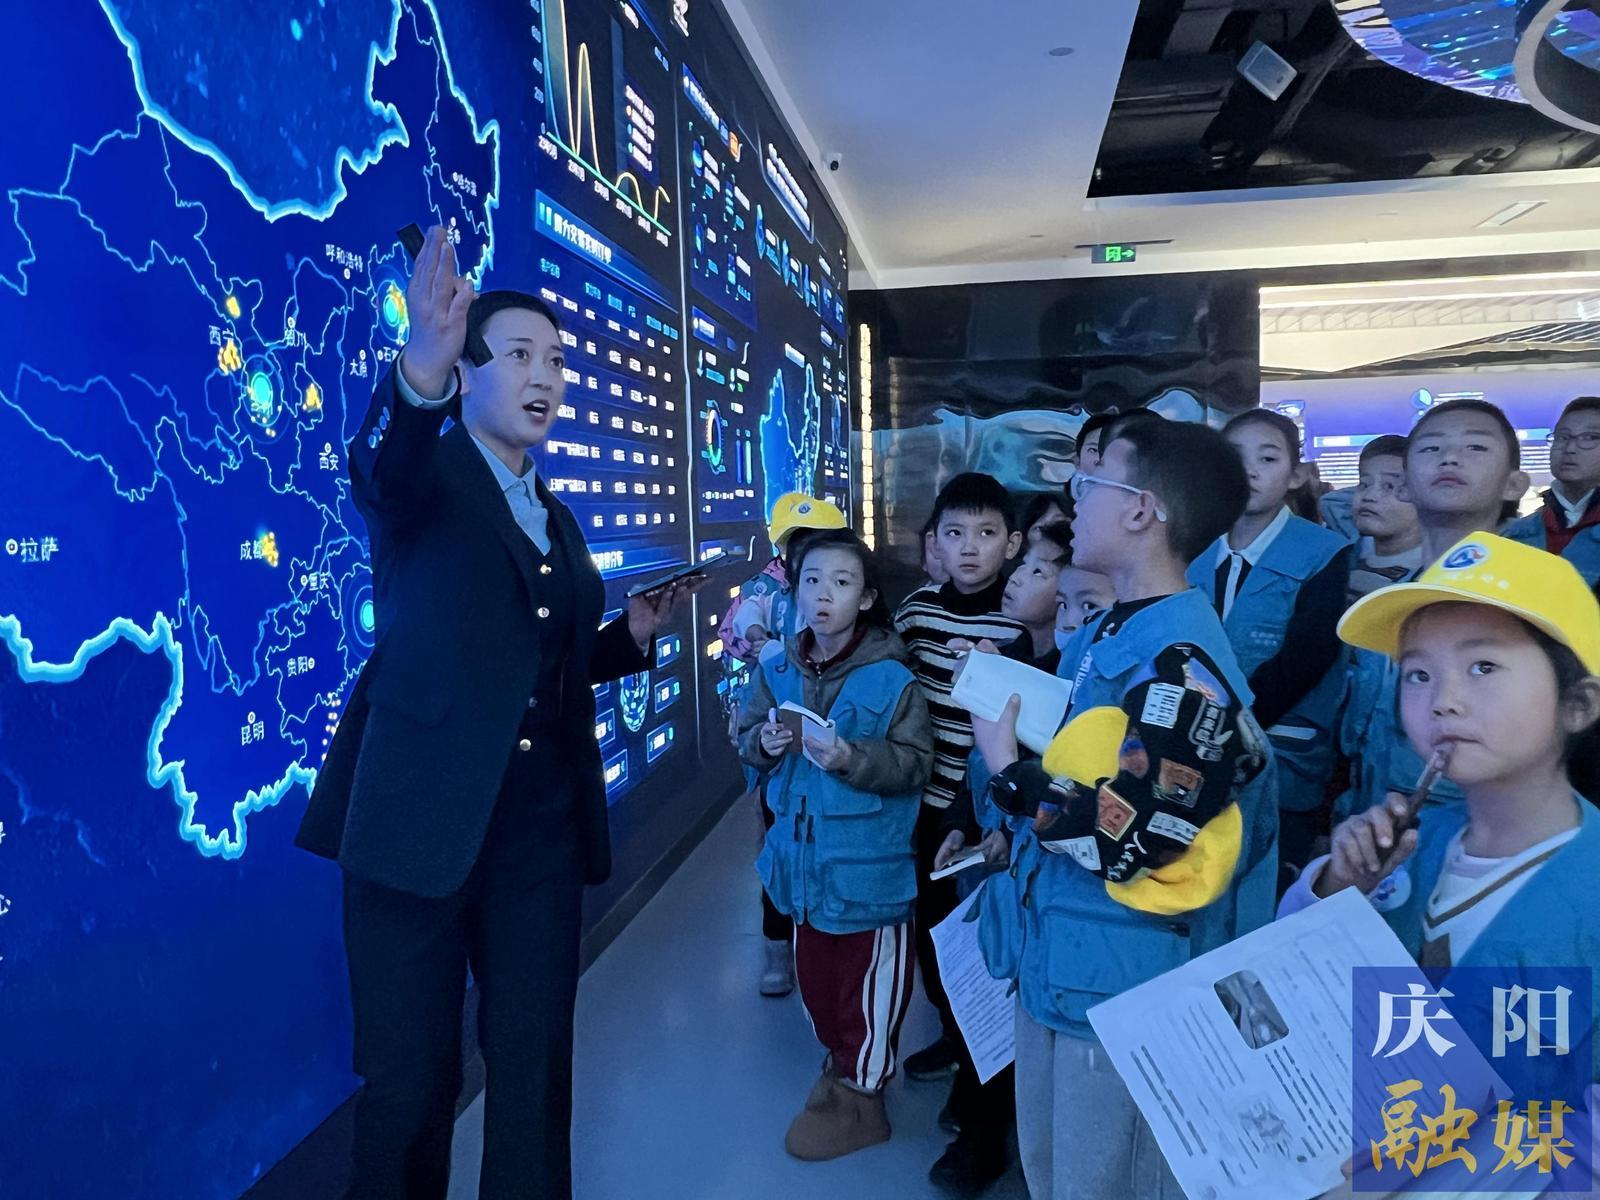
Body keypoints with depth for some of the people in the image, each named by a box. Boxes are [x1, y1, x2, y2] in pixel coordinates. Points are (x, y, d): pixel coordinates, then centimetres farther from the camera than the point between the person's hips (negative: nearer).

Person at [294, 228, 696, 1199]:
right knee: (410, 1076, 8)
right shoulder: (425, 479, -3)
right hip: (421, 818, -5)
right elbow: (379, 474, -29)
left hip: (543, 827, 5)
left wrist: (632, 636, 3)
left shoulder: (559, 520, 14)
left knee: (537, 1064, 13)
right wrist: (420, 370, -49)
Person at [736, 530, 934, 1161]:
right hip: (804, 856, 5)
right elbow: (746, 738, 9)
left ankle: (859, 1095, 29)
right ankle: (839, 1061, 45)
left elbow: (915, 764, -15)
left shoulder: (891, 678, -14)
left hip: (868, 865, -5)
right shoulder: (778, 671, 1)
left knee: (868, 983, 8)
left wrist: (851, 758, -28)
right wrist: (765, 742, -13)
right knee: (813, 973, 21)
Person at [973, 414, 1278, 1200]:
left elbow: (1124, 840, -27)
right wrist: (1008, 834, 5)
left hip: (1126, 987, -9)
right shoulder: (1105, 636, 6)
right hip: (1056, 960, 9)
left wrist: (1005, 771, -16)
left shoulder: (1180, 661, -24)